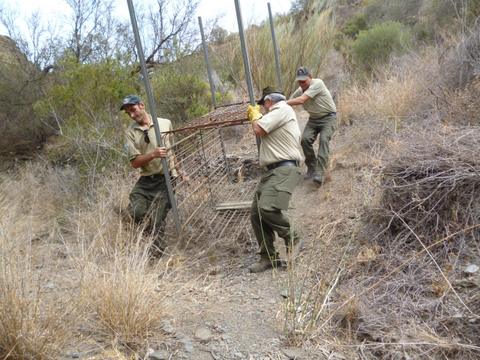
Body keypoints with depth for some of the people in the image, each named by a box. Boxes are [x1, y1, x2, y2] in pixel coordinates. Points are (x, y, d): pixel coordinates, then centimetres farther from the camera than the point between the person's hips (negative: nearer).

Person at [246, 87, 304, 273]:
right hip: (272, 170, 11)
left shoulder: (282, 109, -4)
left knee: (267, 208, -26)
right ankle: (268, 257, 8)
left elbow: (258, 130, -13)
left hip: (284, 169, -11)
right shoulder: (278, 114, 28)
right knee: (256, 214, 2)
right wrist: (255, 115, 31)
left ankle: (292, 240, -3)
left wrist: (254, 113, 6)